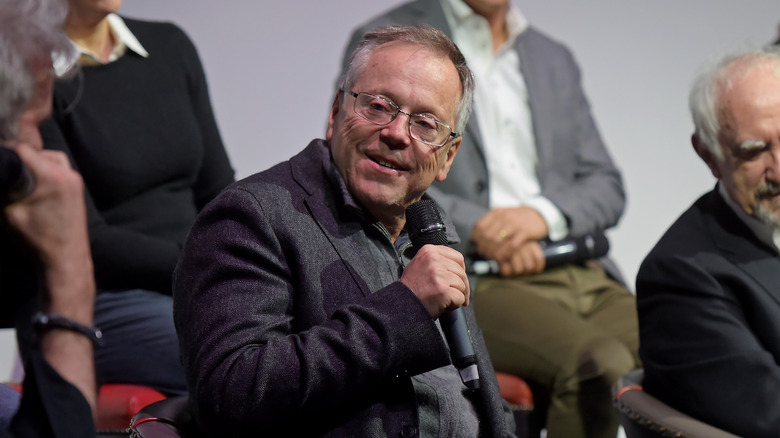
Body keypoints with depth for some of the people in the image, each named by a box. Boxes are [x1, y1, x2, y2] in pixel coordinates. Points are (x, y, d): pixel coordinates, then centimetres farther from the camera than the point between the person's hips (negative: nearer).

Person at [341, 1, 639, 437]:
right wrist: (474, 227, -16)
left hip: (584, 275, 6)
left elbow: (606, 186, 19)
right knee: (600, 365, -33)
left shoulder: (555, 58, 24)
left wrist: (545, 214, -5)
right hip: (468, 281, -5)